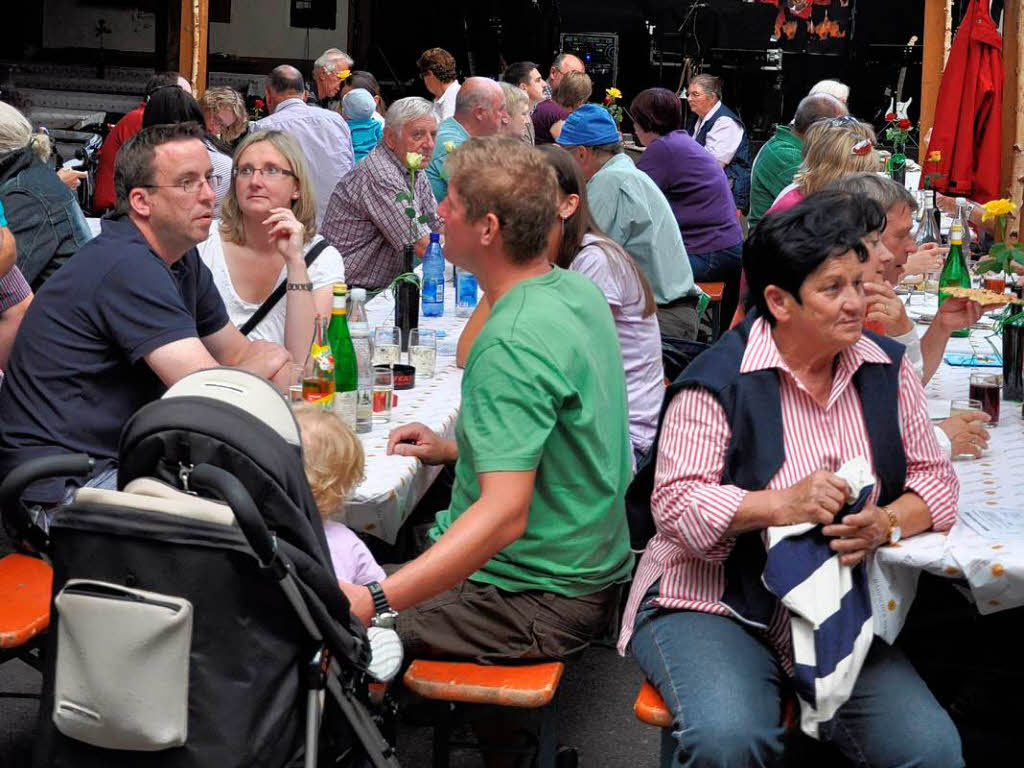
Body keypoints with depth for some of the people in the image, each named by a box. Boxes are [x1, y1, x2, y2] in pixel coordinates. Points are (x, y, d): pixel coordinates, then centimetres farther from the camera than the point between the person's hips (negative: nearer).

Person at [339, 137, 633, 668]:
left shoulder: (511, 345, -27)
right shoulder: (578, 291, 4)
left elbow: (505, 515, -34)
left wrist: (374, 601, -40)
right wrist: (456, 450, 15)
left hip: (538, 602, -10)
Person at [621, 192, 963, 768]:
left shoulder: (888, 370, 7)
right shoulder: (719, 380, -9)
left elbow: (934, 479, 6)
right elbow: (676, 505, -13)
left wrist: (886, 524, -16)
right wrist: (783, 505, -27)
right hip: (713, 607, -4)